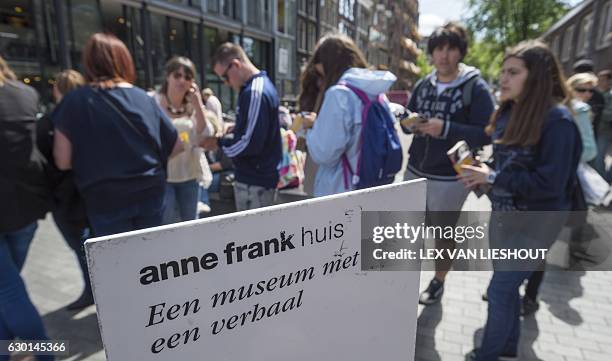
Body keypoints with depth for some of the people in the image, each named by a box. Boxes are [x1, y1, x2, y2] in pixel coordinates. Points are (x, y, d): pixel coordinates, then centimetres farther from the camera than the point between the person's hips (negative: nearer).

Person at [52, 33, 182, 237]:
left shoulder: (74, 102, -6)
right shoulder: (145, 99, -1)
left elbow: (63, 162, -7)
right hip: (150, 194, 2)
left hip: (106, 201, -2)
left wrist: (91, 159, 12)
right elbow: (176, 147, 3)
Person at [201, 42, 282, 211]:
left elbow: (250, 144, -24)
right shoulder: (261, 84, 11)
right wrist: (224, 137, 6)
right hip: (258, 176, 10)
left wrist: (219, 143, -9)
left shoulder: (256, 92, -20)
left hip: (254, 181, -9)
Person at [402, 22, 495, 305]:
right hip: (415, 170, 5)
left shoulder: (476, 87, -10)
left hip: (449, 178, -5)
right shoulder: (423, 85, 5)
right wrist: (410, 123, -12)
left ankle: (438, 282, 34)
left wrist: (445, 129, -26)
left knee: (444, 232, 12)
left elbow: (486, 134, -16)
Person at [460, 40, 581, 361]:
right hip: (502, 213, 7)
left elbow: (550, 184, -23)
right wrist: (480, 172, -6)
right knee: (507, 286, 20)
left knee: (499, 290, 0)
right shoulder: (510, 111, 3)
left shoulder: (557, 119, -19)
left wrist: (491, 178, -23)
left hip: (536, 221, -7)